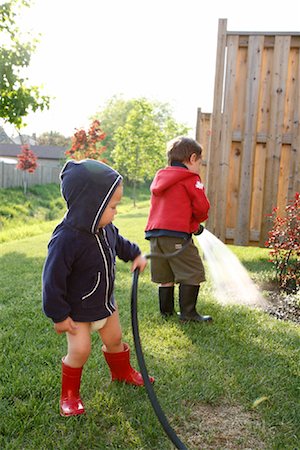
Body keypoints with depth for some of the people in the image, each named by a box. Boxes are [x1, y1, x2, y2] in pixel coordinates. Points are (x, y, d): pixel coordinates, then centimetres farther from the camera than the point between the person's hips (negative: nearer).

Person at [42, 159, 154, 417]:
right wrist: (59, 316, -19)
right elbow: (53, 281, -26)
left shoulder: (105, 228, -13)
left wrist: (135, 254, 8)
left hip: (104, 302, 7)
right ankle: (69, 393, 21)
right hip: (76, 310, -7)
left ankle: (123, 372, 48)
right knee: (80, 350, -6)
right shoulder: (65, 240, -36)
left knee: (114, 339, 20)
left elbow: (118, 242, 15)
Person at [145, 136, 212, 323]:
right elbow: (202, 207, -5)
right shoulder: (191, 179, -2)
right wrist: (196, 222, 18)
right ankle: (188, 313, 3)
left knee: (165, 277, 15)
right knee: (193, 273, 1)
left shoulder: (160, 178, 21)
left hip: (155, 233, 8)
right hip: (178, 234, -8)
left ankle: (166, 311, 23)